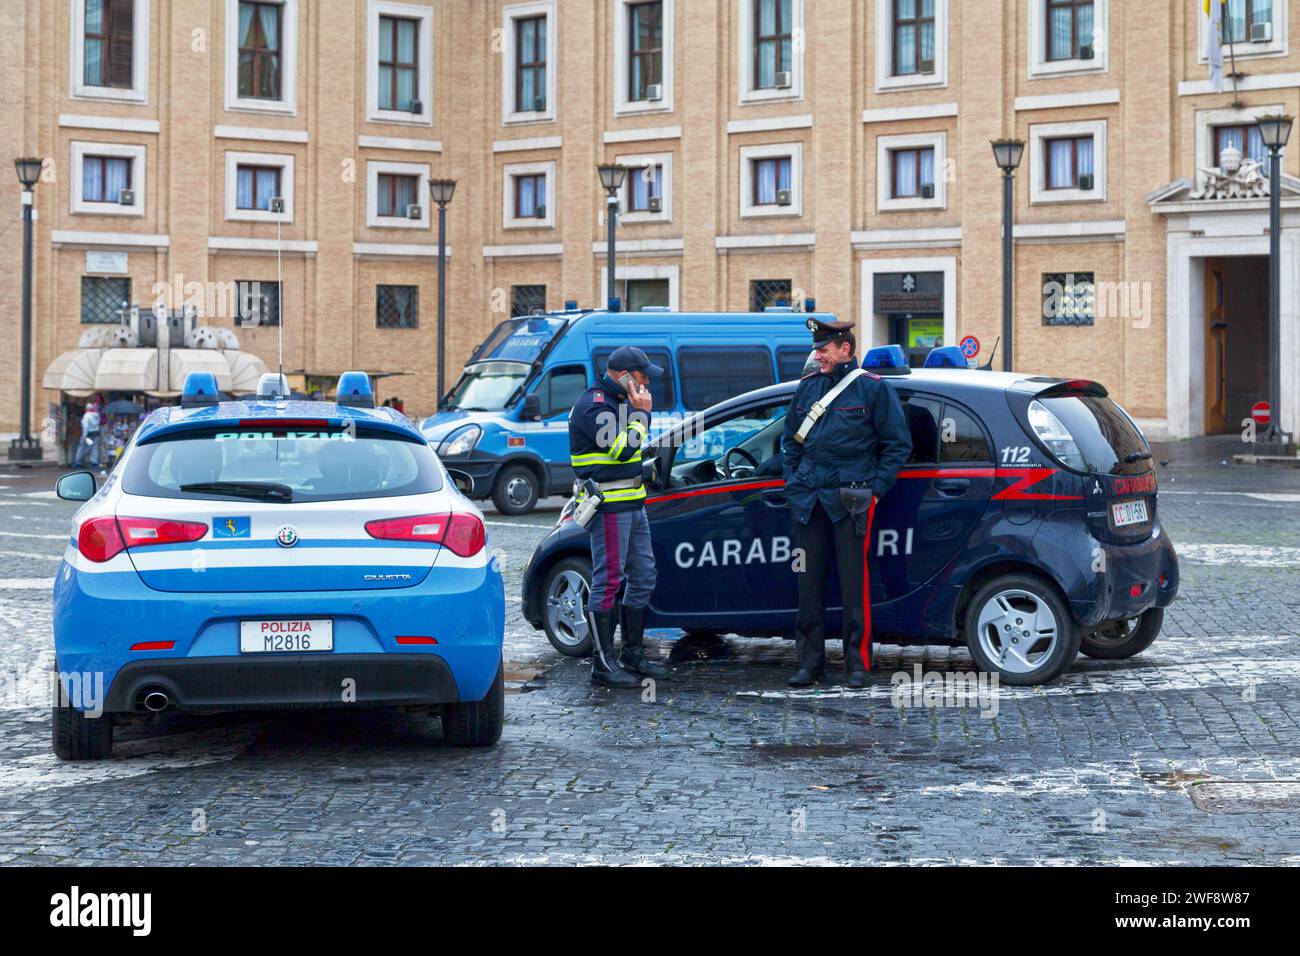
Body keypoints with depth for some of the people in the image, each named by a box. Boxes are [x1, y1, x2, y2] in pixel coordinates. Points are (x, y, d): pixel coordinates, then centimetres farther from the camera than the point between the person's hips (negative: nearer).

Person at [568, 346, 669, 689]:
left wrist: (640, 412, 11)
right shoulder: (593, 406, -15)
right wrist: (641, 412, -14)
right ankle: (603, 664, -5)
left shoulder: (619, 401, 16)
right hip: (609, 505, -10)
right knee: (608, 582, -8)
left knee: (643, 577, 14)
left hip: (632, 503, 10)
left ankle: (633, 655, 23)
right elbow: (622, 449, -22)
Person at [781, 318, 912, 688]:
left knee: (854, 583, -3)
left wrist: (876, 489, -5)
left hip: (850, 499, -5)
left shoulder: (872, 388, -2)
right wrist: (794, 482, 14)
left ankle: (858, 665, 4)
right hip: (808, 499, 5)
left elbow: (898, 444, 0)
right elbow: (790, 438, 24)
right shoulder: (808, 386, 13)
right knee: (809, 582, 6)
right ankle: (810, 664, 12)